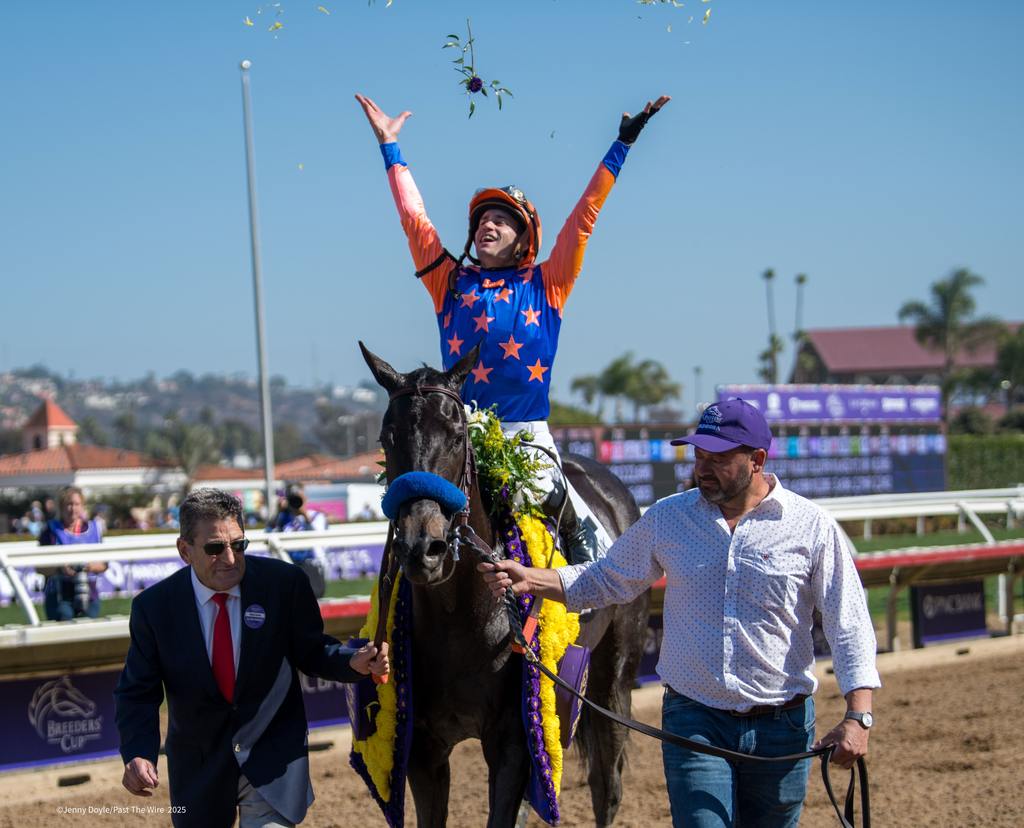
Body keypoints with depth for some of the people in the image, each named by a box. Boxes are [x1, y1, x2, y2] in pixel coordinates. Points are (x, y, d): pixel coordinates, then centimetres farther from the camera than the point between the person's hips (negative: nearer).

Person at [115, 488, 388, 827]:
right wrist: (138, 754, -24)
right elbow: (137, 693, -7)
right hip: (200, 765, 2)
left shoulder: (284, 583, -12)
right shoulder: (154, 606, -11)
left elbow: (311, 652, -1)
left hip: (272, 756, -1)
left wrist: (354, 662, -23)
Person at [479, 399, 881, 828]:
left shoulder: (812, 527, -3)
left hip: (782, 728, 0)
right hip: (693, 719, 1)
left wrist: (858, 716, -14)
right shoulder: (667, 518, 3)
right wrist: (530, 579, -1)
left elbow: (849, 626, -4)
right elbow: (607, 581, 14)